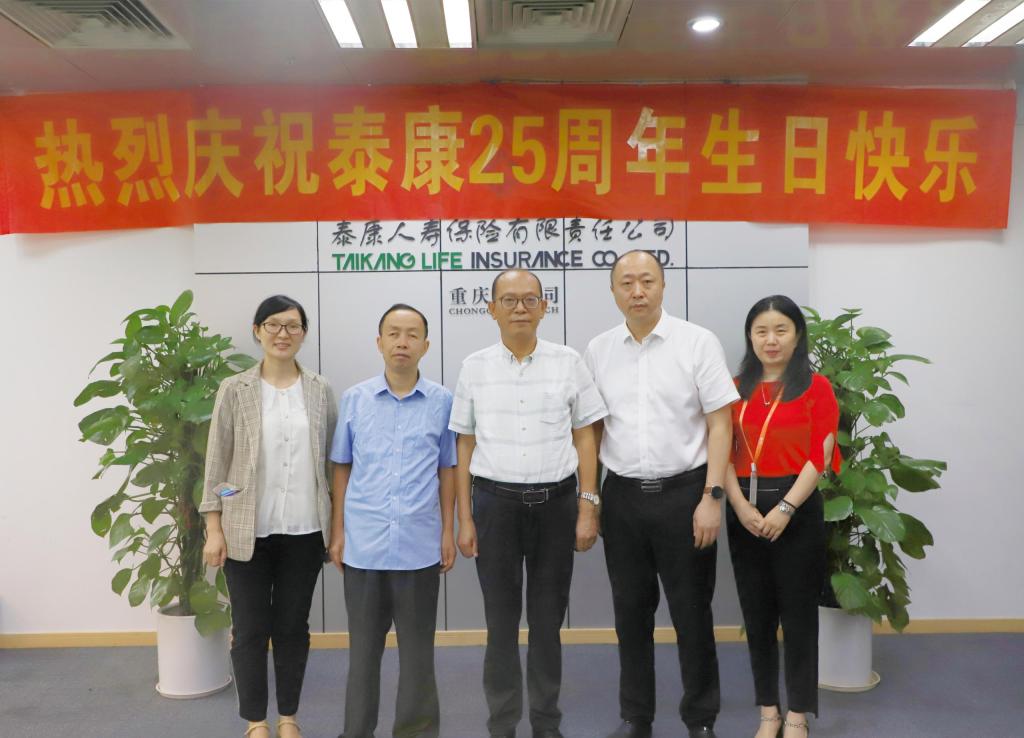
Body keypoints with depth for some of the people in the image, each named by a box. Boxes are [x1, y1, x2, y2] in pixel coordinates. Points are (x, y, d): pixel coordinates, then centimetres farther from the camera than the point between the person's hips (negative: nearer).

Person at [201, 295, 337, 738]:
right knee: (250, 627, 7)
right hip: (248, 530, -1)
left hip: (304, 530, 2)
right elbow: (217, 463, -1)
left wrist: (338, 523, 3)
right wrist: (214, 529, -5)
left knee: (293, 625, 12)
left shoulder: (321, 391, 4)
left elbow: (332, 461, 6)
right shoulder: (234, 390, -1)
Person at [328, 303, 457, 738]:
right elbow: (341, 468, 6)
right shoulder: (354, 399, 1)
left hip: (419, 545, 0)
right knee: (363, 646, 13)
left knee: (418, 647, 10)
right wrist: (337, 531, 4)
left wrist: (448, 531, 3)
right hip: (363, 543, 1)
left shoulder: (442, 401, 0)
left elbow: (446, 469, 6)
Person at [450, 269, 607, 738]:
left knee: (548, 619, 10)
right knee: (500, 619, 8)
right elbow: (465, 446, 5)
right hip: (495, 502, 0)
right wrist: (464, 519, 2)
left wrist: (588, 509, -2)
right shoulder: (474, 367, 3)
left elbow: (585, 438, 4)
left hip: (556, 501, 0)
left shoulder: (567, 362, 2)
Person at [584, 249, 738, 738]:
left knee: (691, 611, 7)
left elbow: (720, 424, -6)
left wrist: (711, 497, -11)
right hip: (622, 496, 3)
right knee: (630, 610, 13)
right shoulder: (598, 351, 5)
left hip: (683, 492, -3)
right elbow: (591, 429, 10)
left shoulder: (698, 343, -5)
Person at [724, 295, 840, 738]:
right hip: (744, 512, 3)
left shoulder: (816, 387, -1)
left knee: (798, 613, 5)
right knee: (757, 614, 11)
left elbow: (820, 456, -8)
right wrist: (741, 506, -11)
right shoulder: (735, 390, 8)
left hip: (797, 510, -3)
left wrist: (784, 508, -16)